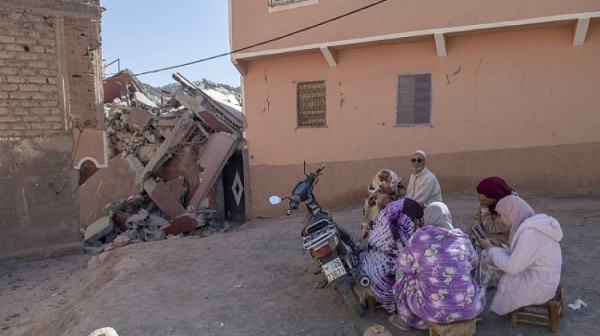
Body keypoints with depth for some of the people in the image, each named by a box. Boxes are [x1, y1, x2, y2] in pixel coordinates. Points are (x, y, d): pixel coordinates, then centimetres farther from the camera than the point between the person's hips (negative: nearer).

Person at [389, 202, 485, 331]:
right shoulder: (463, 238, 1)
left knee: (407, 280, 26)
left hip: (434, 310, -2)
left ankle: (405, 321, 45)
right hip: (468, 308, 3)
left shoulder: (419, 237, -8)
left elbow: (403, 266, 6)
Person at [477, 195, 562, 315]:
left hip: (536, 287, -8)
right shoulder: (534, 225, 4)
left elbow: (511, 267, -23)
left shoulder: (530, 232, -25)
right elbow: (517, 256, 11)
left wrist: (490, 248, -10)